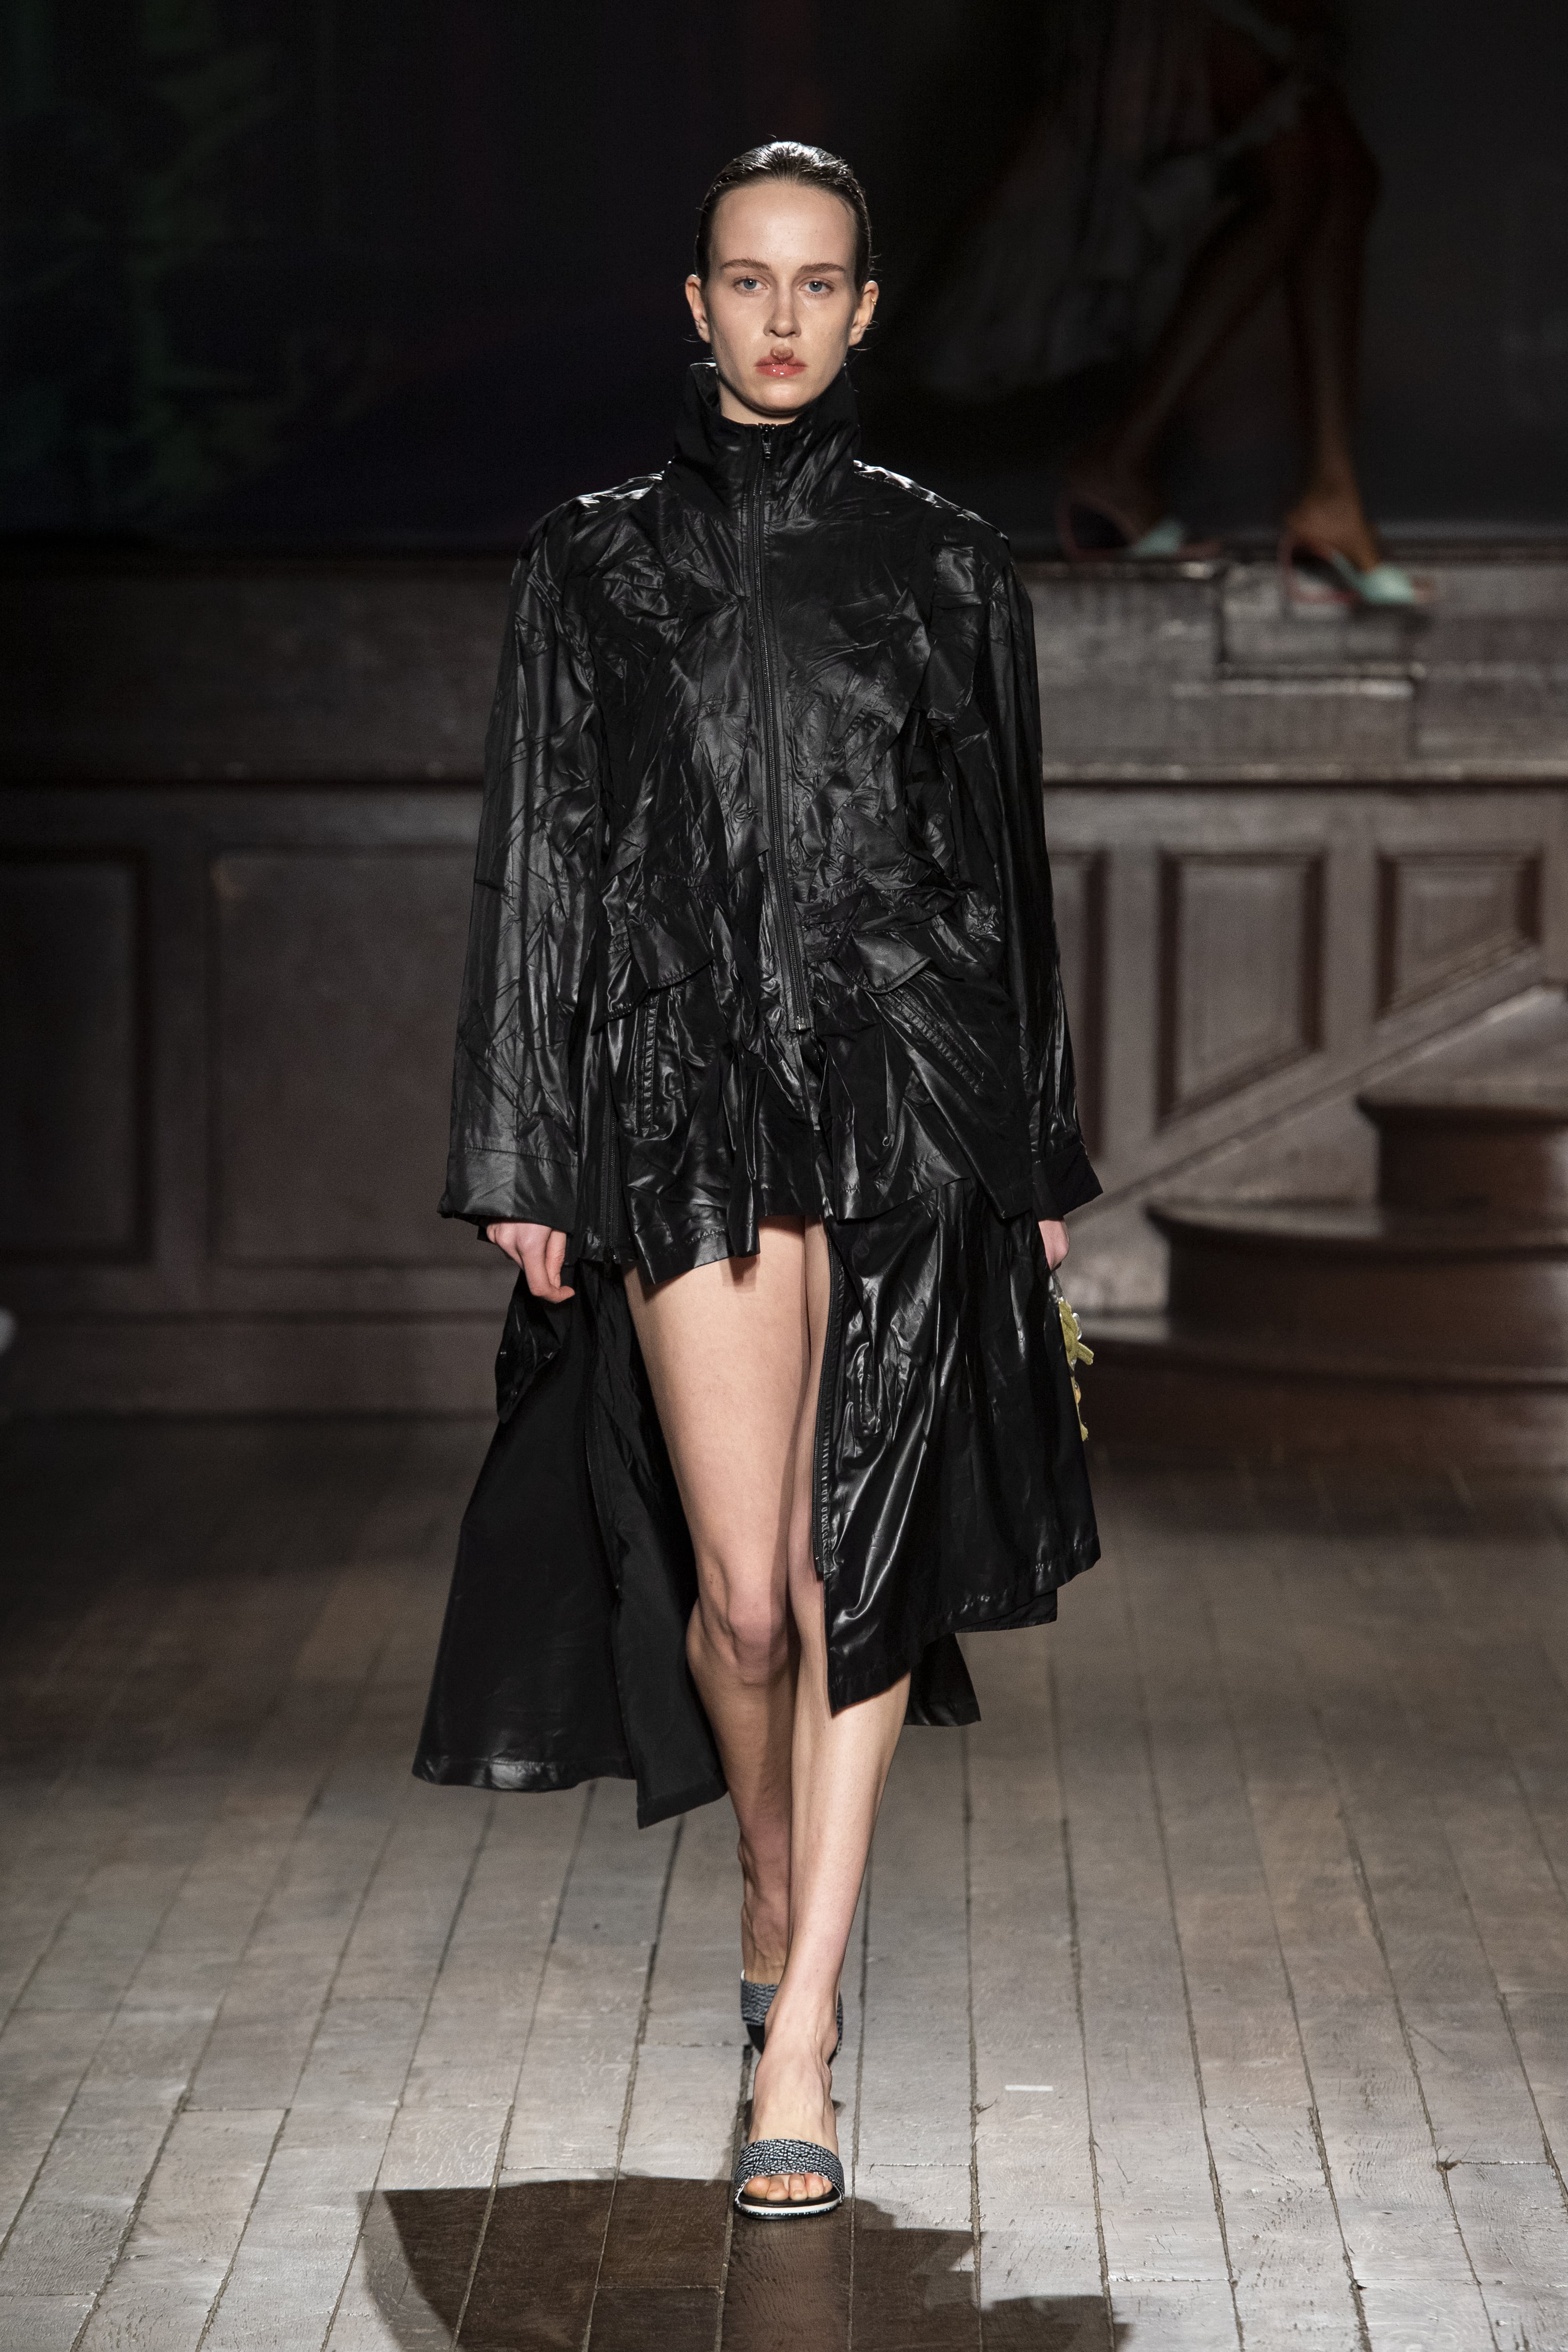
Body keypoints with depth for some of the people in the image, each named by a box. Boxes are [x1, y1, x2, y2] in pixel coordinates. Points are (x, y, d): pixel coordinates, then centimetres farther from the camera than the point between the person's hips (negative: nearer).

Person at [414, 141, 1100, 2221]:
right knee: (742, 1584, -5)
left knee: (856, 1569, -3)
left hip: (907, 1094, 1)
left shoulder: (947, 567, 9)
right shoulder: (594, 563, 8)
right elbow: (539, 860, 7)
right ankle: (775, 1885, 27)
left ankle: (799, 2032, 4)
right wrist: (522, 1154, 2)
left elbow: (1009, 869, 12)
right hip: (687, 1095, 0)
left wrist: (1038, 1155, 10)